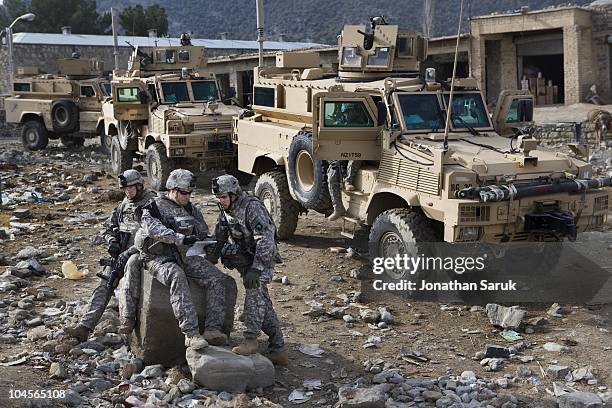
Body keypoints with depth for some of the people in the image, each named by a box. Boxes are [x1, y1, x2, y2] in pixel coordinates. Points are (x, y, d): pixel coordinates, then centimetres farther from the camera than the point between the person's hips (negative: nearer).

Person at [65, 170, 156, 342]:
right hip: (121, 252, 6)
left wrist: (129, 252, -21)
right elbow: (107, 227, 26)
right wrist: (112, 240, 3)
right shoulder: (124, 205, 18)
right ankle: (85, 326, -19)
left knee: (131, 264, -39)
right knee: (104, 284, -11)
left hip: (142, 251, -6)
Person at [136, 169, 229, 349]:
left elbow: (203, 231, 24)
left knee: (217, 278, -17)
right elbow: (155, 229, -20)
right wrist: (180, 238, -32)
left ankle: (213, 328, -23)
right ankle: (191, 334, -44)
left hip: (185, 255, 6)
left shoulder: (190, 209, 18)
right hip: (159, 258, -6)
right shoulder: (154, 207, 0)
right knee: (177, 277, -38)